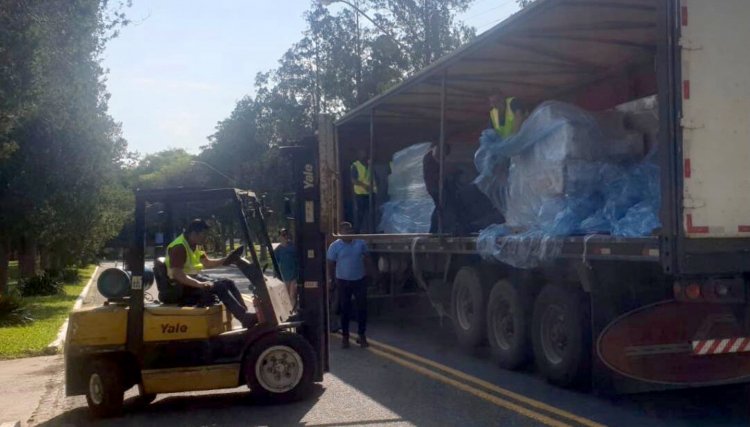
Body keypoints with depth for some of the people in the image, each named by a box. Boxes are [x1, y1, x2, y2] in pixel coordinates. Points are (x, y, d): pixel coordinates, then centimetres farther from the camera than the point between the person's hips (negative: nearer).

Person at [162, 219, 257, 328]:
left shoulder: (196, 245, 9)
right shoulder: (179, 247, -21)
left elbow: (206, 263, 18)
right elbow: (177, 274, -29)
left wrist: (226, 260, 3)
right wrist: (200, 284, -36)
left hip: (195, 278, 10)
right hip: (181, 286, -10)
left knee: (228, 282, -4)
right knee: (219, 287, -24)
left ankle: (245, 312, -13)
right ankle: (244, 317, -29)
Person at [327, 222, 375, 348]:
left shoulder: (361, 243, -1)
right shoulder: (334, 246, -7)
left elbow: (367, 258, 8)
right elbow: (330, 264, -3)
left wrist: (373, 272, 3)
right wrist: (331, 280, -4)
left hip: (360, 280, 2)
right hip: (343, 281, -2)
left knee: (362, 308, 5)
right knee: (345, 309, 6)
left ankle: (362, 335, 18)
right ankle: (345, 336, 18)